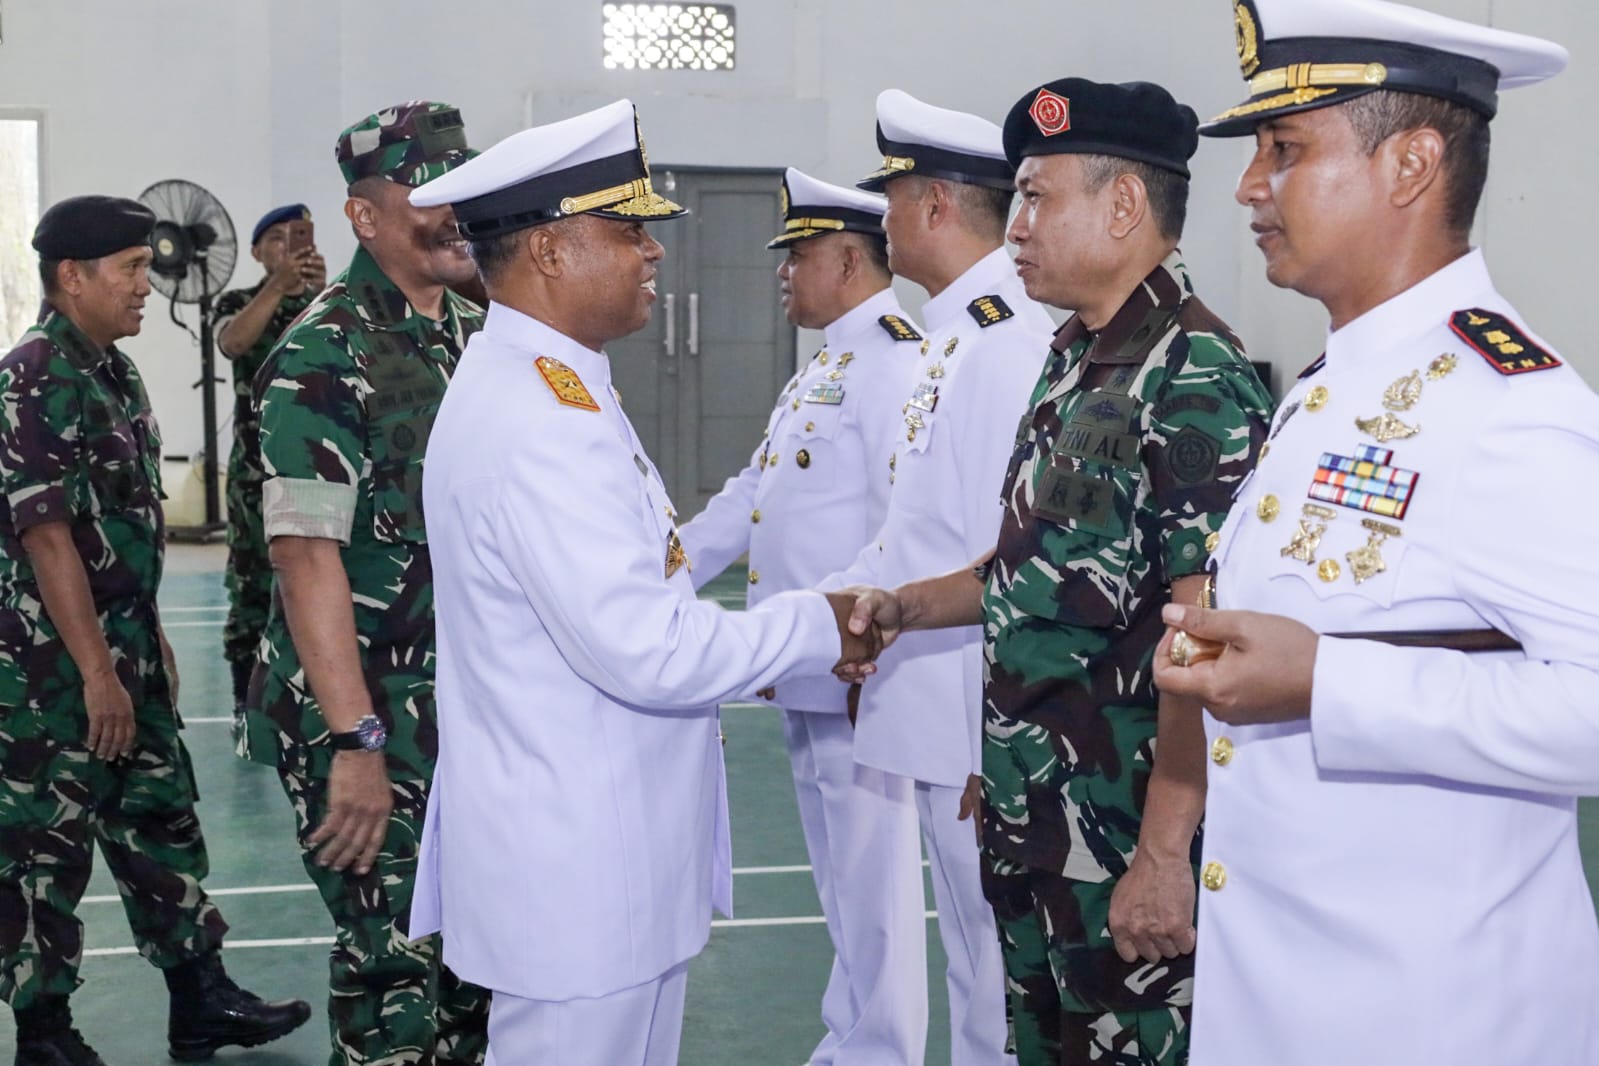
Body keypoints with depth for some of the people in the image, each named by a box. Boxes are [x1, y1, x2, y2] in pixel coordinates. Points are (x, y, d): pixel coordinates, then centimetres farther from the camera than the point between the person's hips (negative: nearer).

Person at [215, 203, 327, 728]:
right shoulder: (238, 303, 5)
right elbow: (232, 341, -18)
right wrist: (279, 285, -32)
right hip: (258, 469, -1)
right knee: (253, 585, 0)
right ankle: (246, 704, 9)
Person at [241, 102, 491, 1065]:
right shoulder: (324, 355, -14)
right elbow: (307, 555, -20)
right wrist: (355, 743, -24)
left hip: (479, 714, 7)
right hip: (369, 723, -7)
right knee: (397, 968, 1)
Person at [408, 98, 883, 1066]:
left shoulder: (545, 388, 10)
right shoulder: (536, 424, -23)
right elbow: (649, 653, -26)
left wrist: (778, 639, 8)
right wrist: (817, 627, -13)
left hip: (608, 855, 10)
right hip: (579, 875, -10)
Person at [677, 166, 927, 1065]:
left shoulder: (893, 361, -14)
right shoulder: (823, 367, 18)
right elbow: (750, 497, 19)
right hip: (805, 672, 10)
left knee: (873, 883, 1)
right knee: (841, 881, 19)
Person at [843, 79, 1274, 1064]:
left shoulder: (1193, 376, -18)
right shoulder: (1073, 362, 10)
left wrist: (1164, 853, -22)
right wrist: (913, 606, 7)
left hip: (1129, 841, -9)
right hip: (1032, 830, 9)